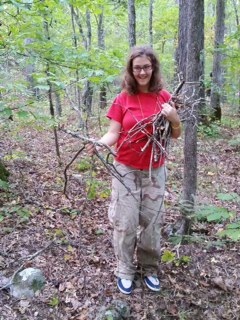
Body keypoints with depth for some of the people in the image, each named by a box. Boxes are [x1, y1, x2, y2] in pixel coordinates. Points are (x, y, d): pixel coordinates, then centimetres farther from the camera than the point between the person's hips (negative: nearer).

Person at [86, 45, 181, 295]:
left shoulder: (164, 97, 0)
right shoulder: (123, 99, -5)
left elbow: (176, 135, 4)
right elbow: (113, 133, -7)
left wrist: (173, 119, -16)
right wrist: (99, 143, -28)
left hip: (155, 170, 2)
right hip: (126, 169, -1)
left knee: (152, 220, 9)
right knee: (125, 221, 2)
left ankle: (149, 268, 28)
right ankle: (125, 271, 21)